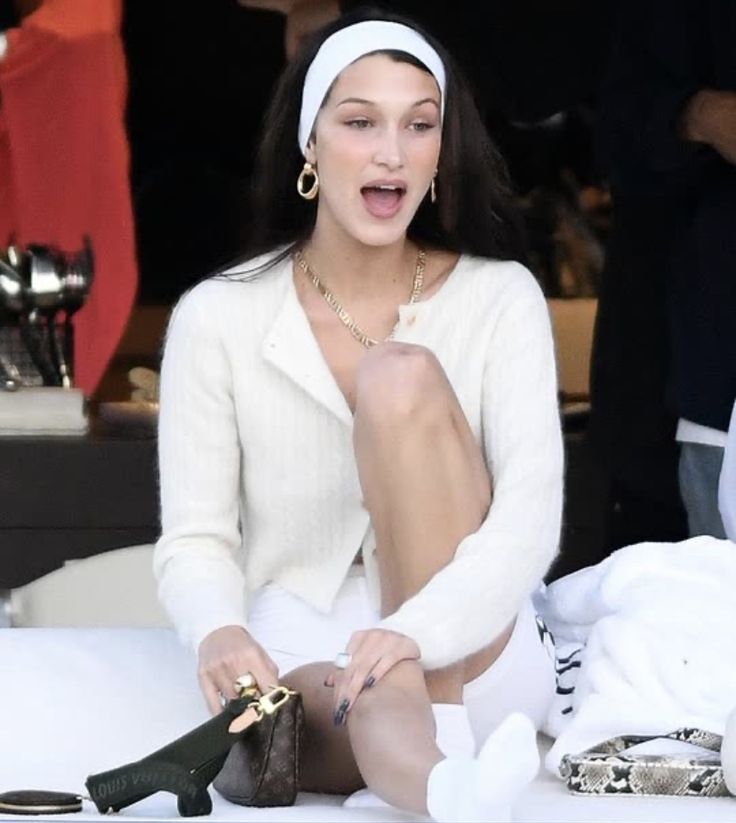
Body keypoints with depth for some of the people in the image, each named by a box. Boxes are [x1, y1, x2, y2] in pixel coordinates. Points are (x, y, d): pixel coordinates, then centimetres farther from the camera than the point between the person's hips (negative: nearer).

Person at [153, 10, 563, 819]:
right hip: (298, 664, -1)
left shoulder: (500, 298, -3)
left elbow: (529, 515, -16)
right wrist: (219, 633, -31)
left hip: (471, 658, 1)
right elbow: (195, 540, -4)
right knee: (370, 696, -40)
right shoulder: (217, 320, -2)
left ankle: (443, 742, -34)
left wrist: (418, 633, -38)